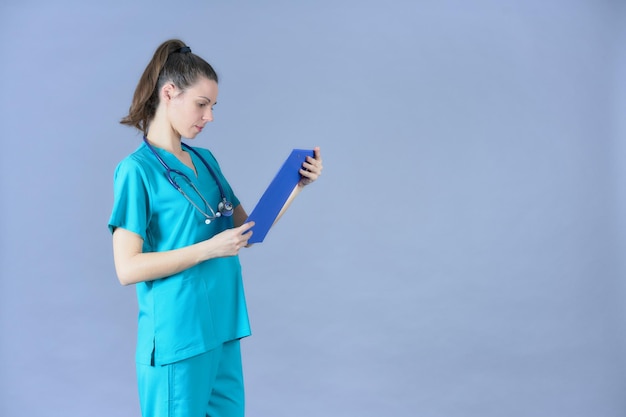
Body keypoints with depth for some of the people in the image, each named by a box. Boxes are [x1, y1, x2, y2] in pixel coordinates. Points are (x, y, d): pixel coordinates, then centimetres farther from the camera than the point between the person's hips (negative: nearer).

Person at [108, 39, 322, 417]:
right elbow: (128, 268, -16)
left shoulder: (205, 160, 11)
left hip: (224, 329, 7)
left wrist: (298, 186, 4)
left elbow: (249, 231, 14)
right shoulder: (137, 169, -11)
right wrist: (210, 248, -20)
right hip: (177, 339, -7)